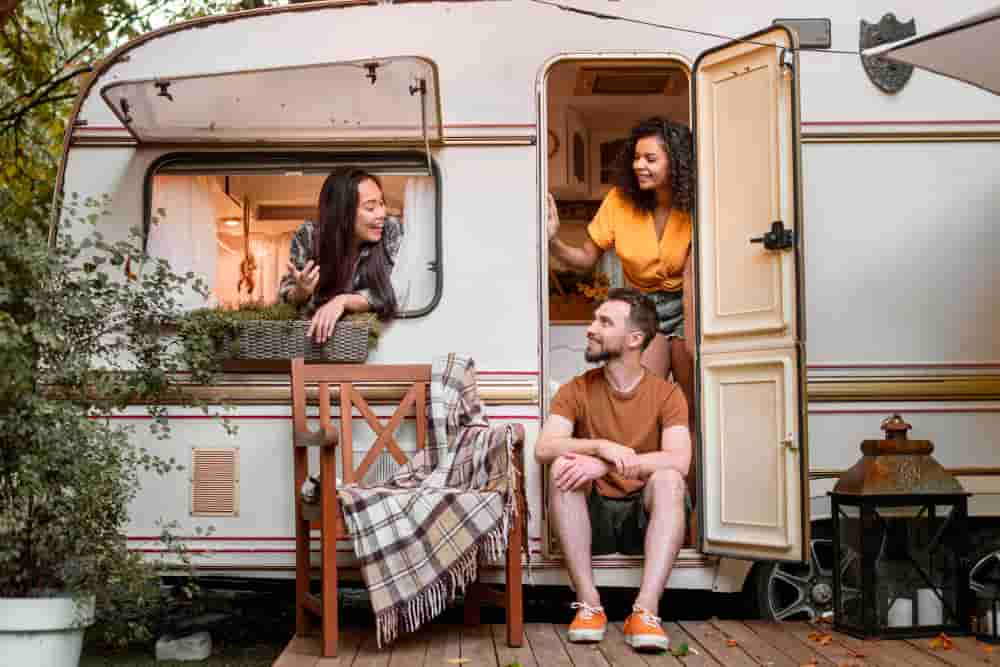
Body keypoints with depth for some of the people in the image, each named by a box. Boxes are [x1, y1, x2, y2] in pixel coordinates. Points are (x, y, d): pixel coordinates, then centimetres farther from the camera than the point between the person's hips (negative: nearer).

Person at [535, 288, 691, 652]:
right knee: (563, 467, -26)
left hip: (645, 515, -1)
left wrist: (606, 464, -32)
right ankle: (589, 603, -28)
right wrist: (602, 447, -33)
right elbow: (543, 448, -15)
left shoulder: (666, 394, -4)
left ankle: (645, 609, -37)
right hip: (593, 515, 1)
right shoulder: (576, 390, 1)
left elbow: (680, 460, -21)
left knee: (668, 477, -30)